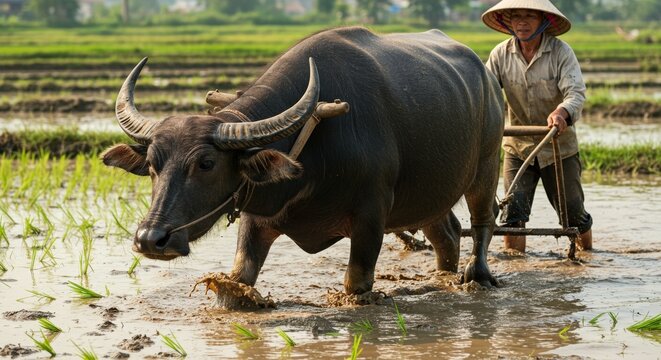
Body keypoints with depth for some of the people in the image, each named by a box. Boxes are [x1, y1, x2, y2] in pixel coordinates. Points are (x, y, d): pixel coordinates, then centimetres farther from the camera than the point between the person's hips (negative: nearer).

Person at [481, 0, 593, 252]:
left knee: (572, 213, 7)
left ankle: (587, 253, 32)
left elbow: (576, 92, -24)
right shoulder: (501, 54, -4)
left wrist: (562, 112, -47)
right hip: (518, 146, 2)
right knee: (513, 211, -10)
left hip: (558, 146, -2)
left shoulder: (560, 51, -13)